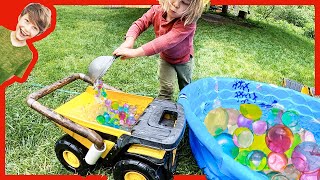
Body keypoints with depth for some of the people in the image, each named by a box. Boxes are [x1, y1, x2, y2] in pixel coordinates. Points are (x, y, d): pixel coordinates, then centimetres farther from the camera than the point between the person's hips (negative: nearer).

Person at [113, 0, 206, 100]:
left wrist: (135, 52, -55)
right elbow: (139, 24, -23)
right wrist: (129, 41, -45)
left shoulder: (188, 23, -41)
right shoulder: (156, 11, -24)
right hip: (165, 58, 3)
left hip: (184, 59, -2)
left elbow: (166, 41, -50)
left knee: (185, 87, 19)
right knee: (166, 88, -4)